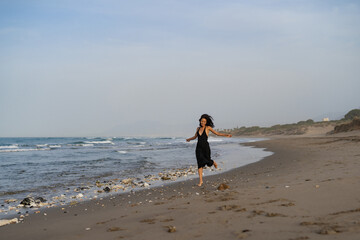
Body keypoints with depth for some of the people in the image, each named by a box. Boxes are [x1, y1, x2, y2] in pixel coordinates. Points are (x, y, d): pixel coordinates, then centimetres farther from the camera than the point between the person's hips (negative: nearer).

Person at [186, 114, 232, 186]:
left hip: (205, 147, -3)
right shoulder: (198, 128, 10)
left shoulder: (208, 128, -2)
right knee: (200, 163, -3)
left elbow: (217, 133, 0)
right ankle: (200, 180, -1)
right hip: (199, 147, 3)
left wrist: (226, 135, -11)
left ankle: (214, 162, 40)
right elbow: (195, 136, 28)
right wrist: (189, 139, 45)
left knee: (208, 161, 1)